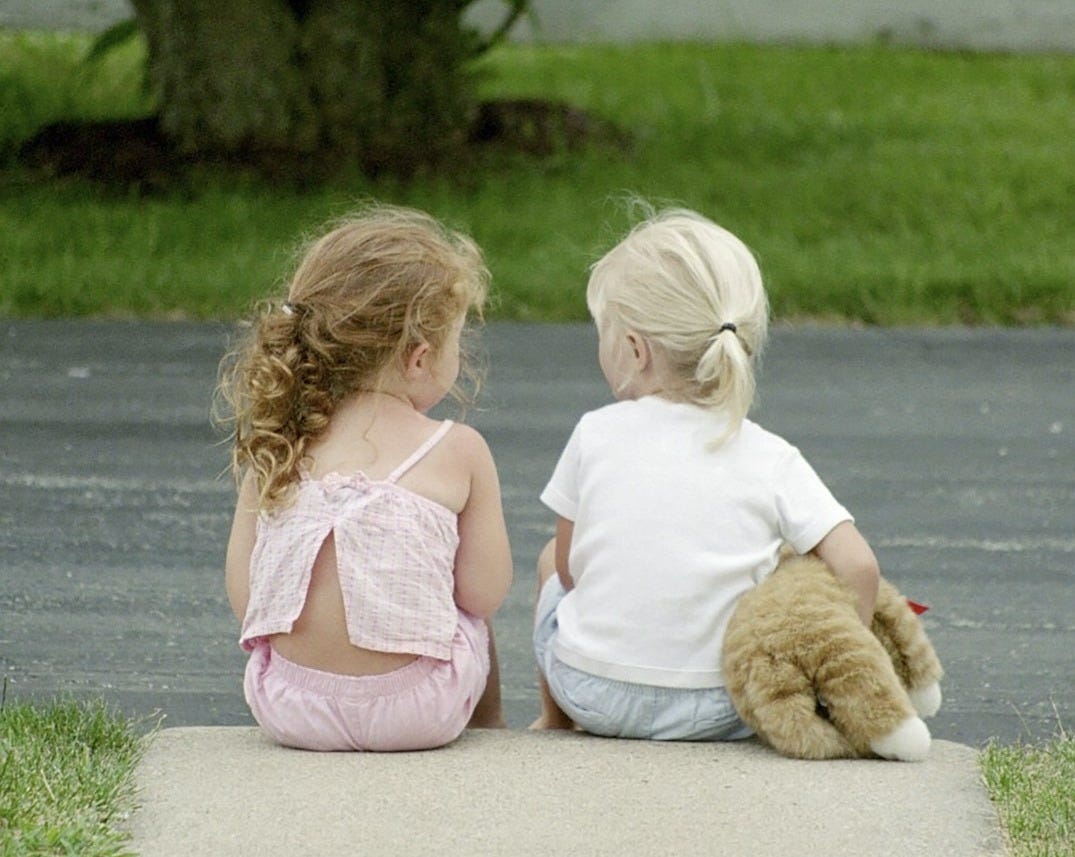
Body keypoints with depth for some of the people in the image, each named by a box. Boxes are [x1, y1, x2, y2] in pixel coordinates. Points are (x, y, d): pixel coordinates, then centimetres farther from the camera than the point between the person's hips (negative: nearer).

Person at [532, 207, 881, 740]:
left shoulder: (595, 436, -6)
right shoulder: (772, 461, -7)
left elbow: (570, 568, 4)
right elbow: (856, 566, -14)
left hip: (588, 689, 1)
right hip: (715, 712, -1)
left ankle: (554, 723, 50)